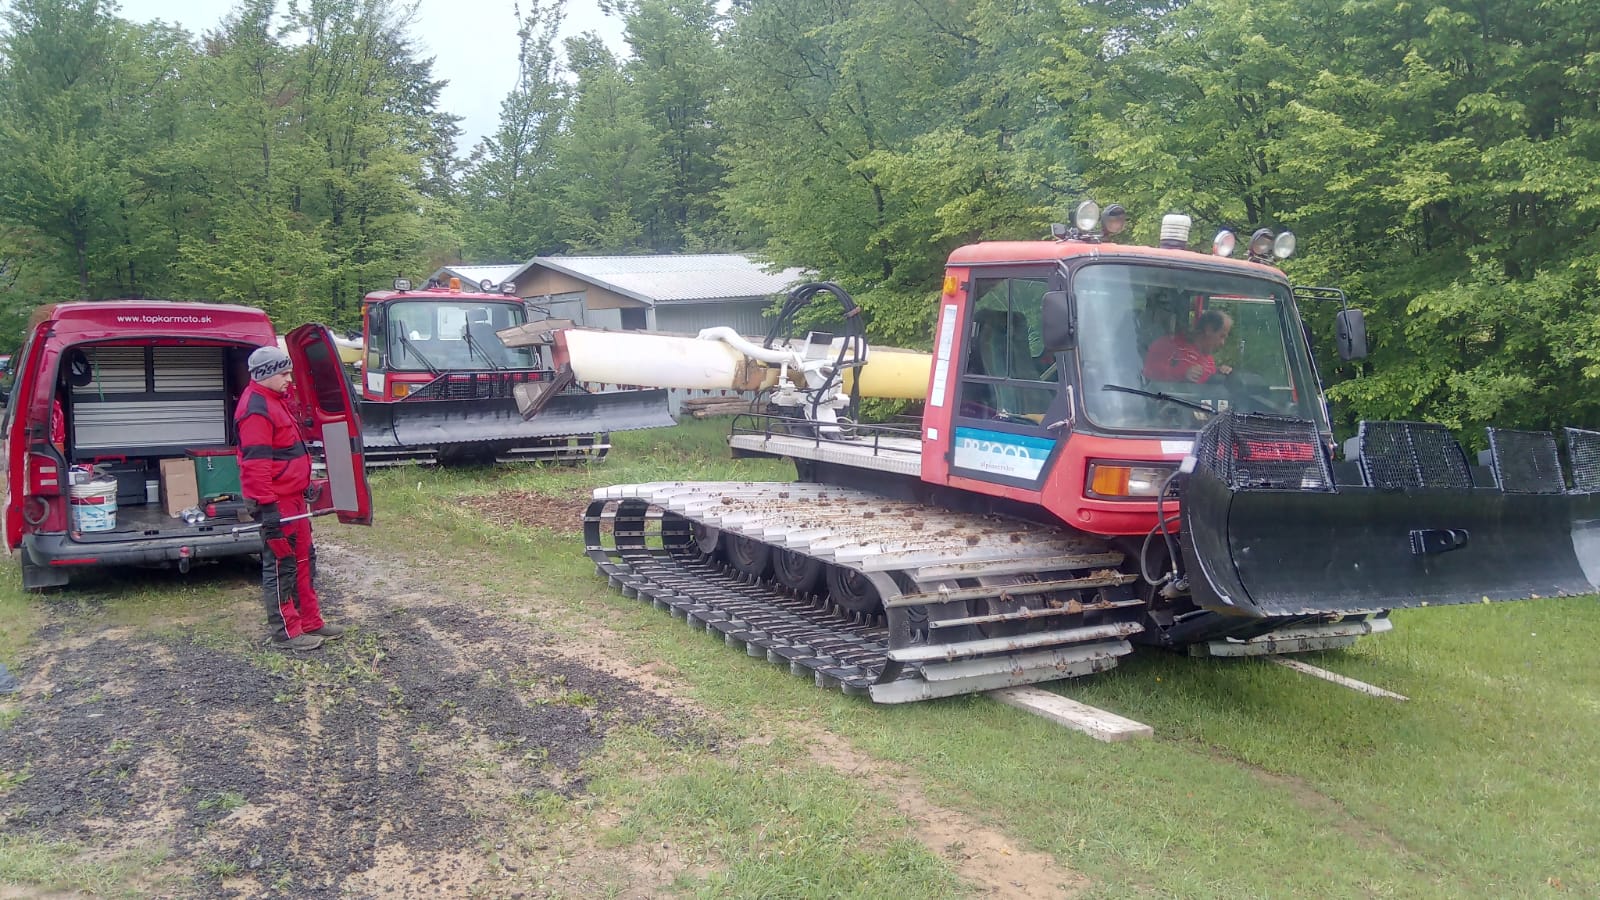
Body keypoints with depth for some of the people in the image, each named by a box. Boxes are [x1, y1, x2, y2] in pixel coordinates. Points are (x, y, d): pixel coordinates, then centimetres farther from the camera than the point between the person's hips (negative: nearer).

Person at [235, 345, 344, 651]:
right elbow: (255, 463, -25)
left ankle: (310, 622, 27)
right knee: (281, 566, -1)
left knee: (303, 561, 17)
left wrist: (304, 485, 27)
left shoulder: (277, 399, 14)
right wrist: (266, 506, -28)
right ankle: (286, 632, 8)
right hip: (276, 502, -11)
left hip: (293, 497, 11)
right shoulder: (256, 409, -20)